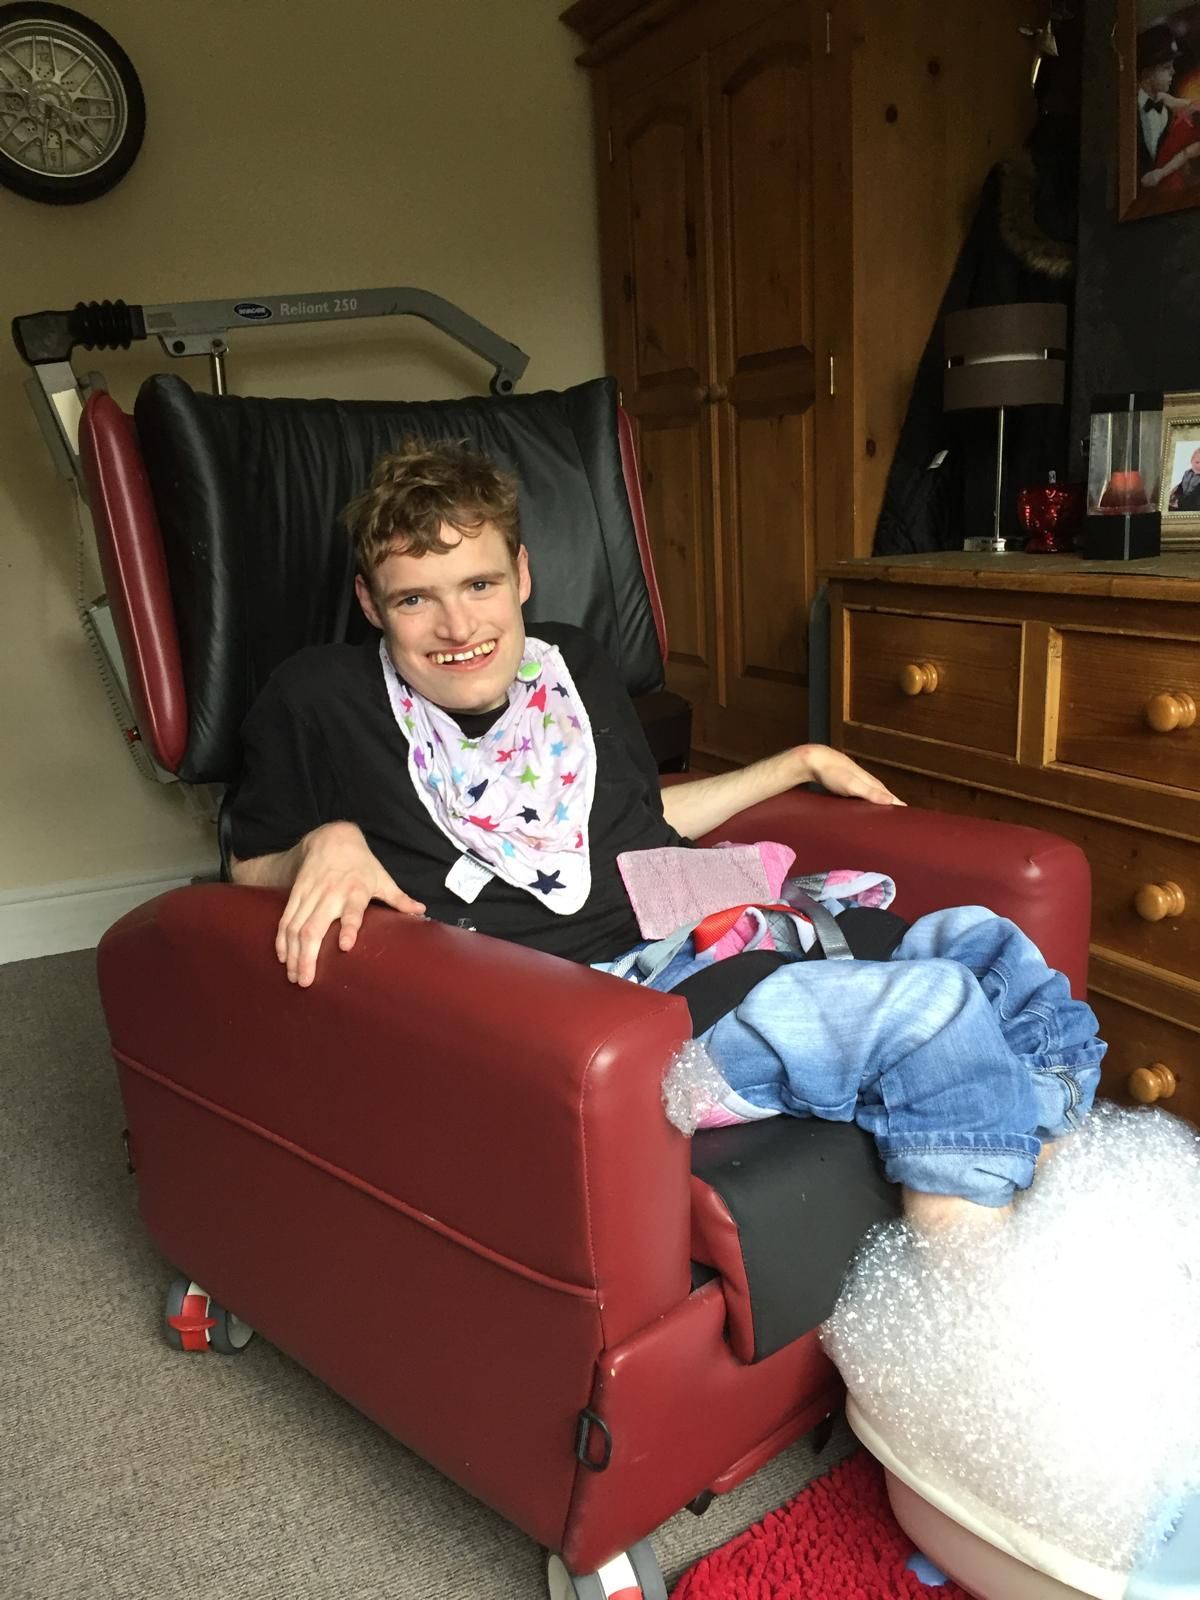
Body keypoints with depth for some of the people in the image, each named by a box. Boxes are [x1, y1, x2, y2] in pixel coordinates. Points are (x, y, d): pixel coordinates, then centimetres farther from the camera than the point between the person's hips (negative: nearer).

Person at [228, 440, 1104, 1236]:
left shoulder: (573, 663, 16)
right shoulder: (320, 700, 0)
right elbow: (247, 873, 6)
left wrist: (799, 762, 29)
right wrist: (323, 846, -17)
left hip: (715, 942, 8)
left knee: (975, 938, -2)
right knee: (931, 1006, -24)